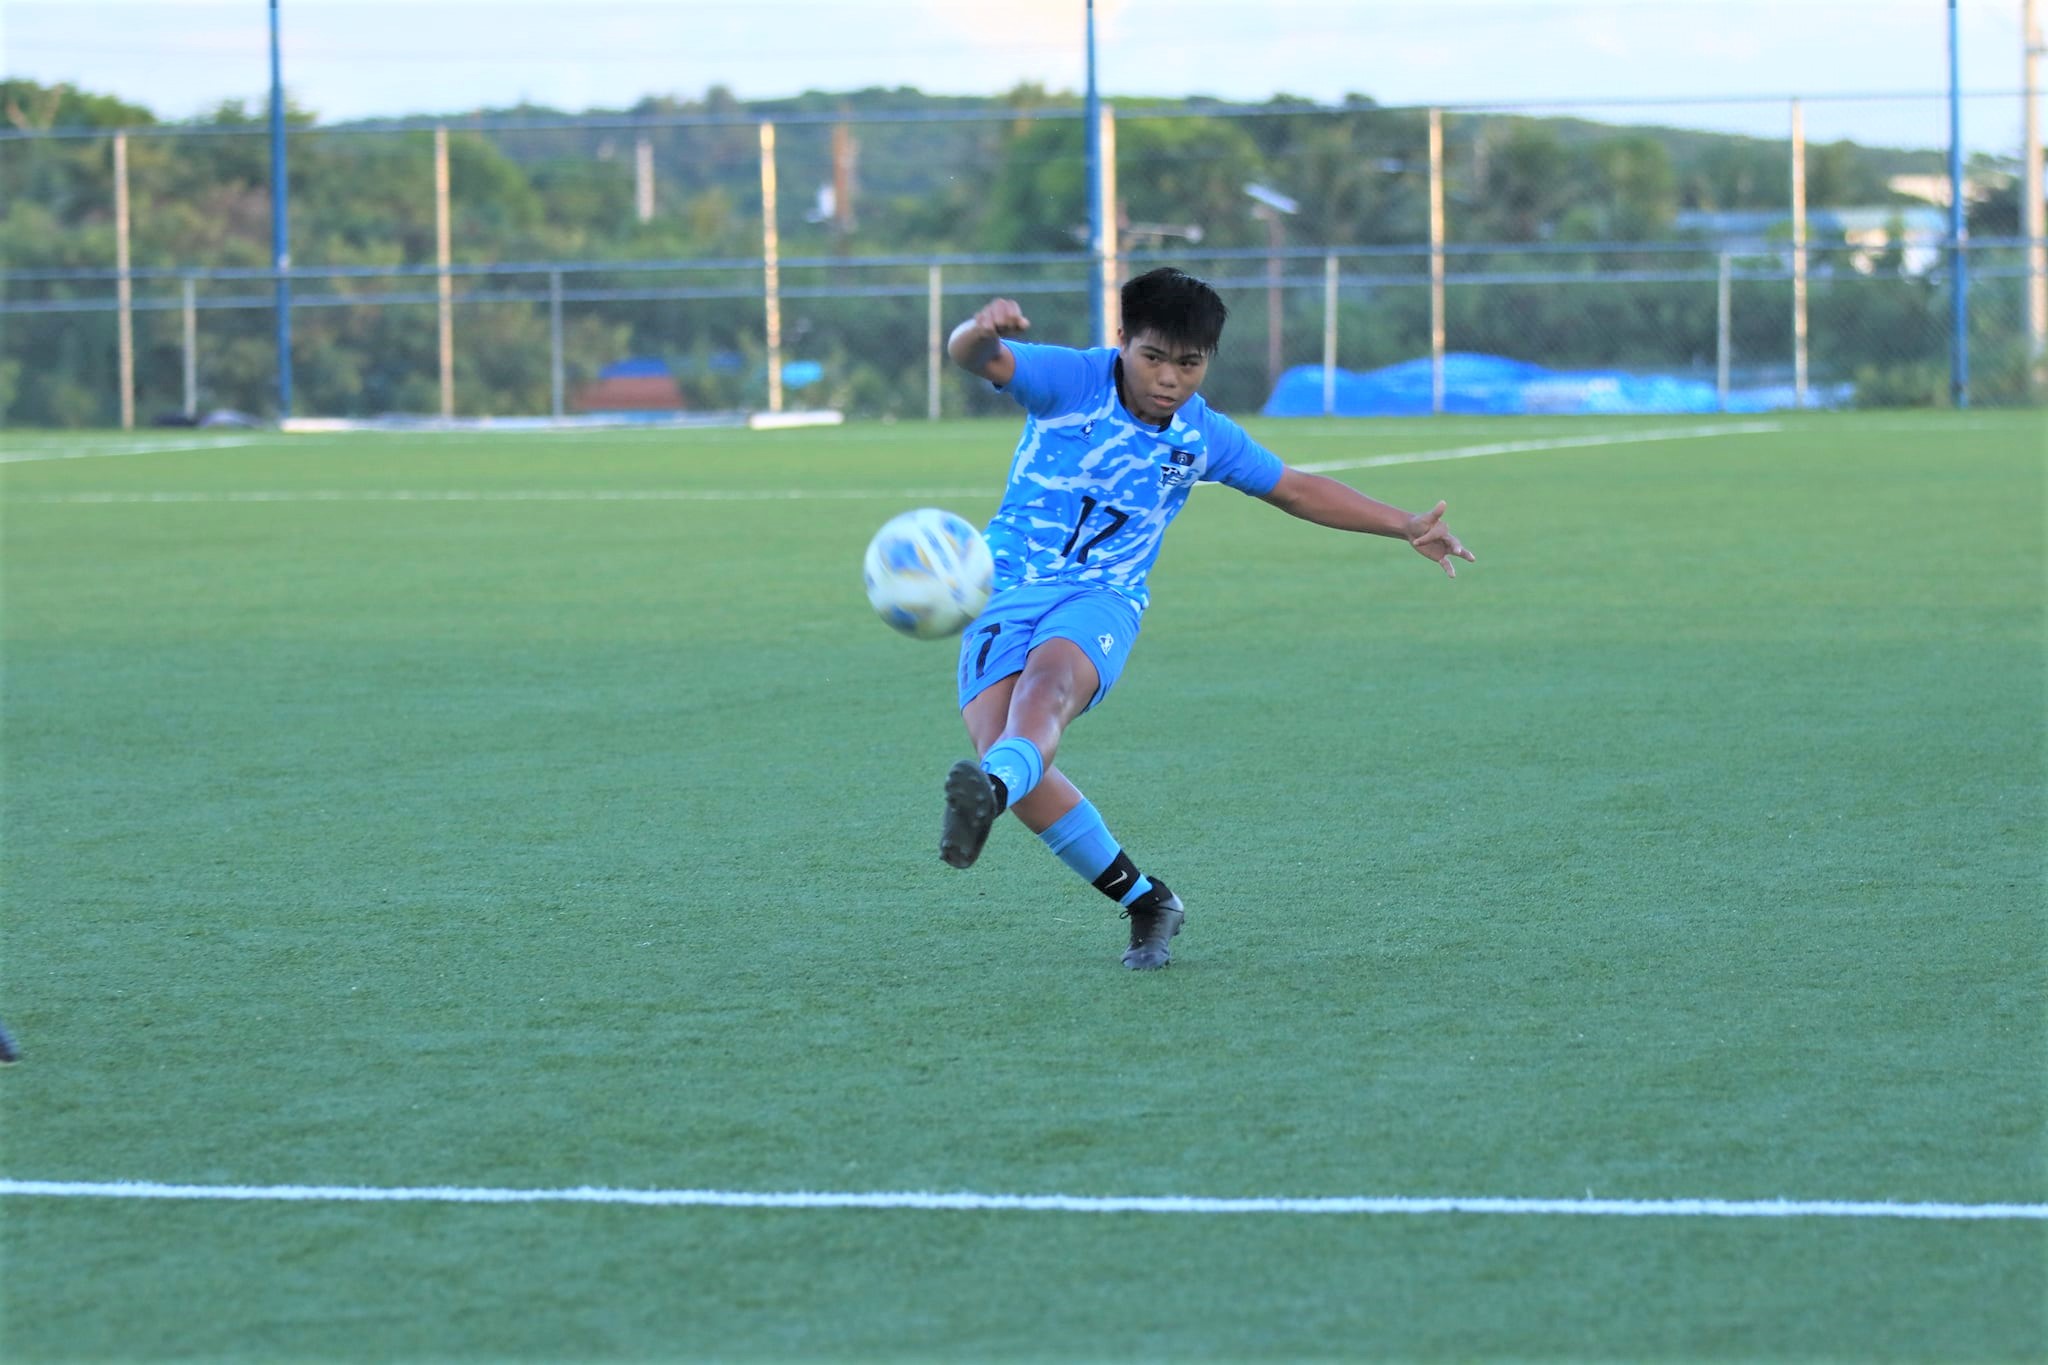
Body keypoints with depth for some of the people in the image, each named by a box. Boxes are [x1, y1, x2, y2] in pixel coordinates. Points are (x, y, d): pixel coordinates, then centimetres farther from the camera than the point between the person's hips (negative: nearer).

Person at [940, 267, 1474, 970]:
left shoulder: (1206, 437, 5)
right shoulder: (1071, 382, -6)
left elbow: (1296, 489, 23)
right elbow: (973, 357, -23)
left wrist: (1407, 527, 21)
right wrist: (981, 331, -49)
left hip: (1101, 600, 0)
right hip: (1006, 588, 0)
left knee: (1049, 677, -35)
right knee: (996, 741, -20)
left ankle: (992, 789, -70)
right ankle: (1143, 900, -1)